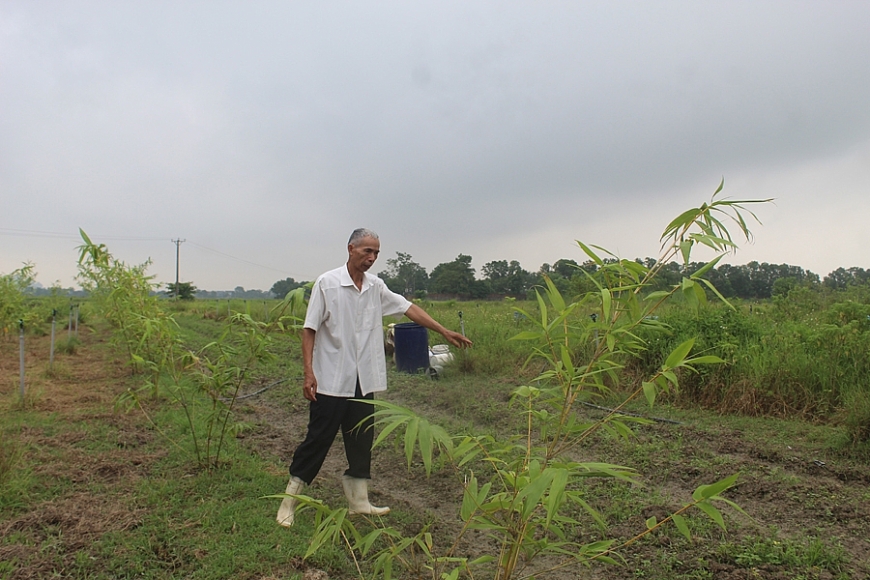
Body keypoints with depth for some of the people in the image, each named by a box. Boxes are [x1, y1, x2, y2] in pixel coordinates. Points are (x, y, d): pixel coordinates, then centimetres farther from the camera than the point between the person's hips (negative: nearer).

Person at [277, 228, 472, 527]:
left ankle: (359, 501, 23)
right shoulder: (327, 283, -8)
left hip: (364, 382, 6)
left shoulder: (376, 286, 7)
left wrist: (445, 332, 10)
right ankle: (289, 501, 14)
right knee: (318, 439, 0)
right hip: (331, 381, -5)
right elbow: (310, 329, -8)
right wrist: (309, 372, -16)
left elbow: (409, 308, 12)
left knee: (361, 441, 11)